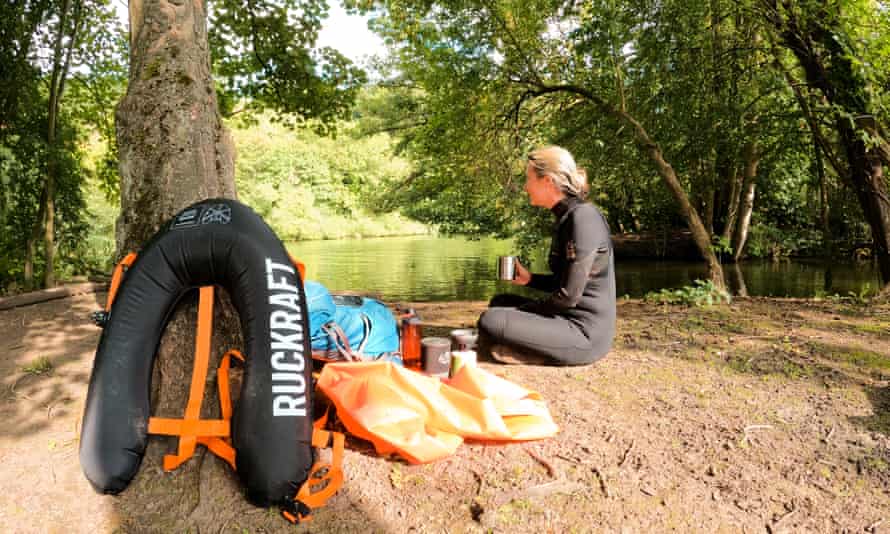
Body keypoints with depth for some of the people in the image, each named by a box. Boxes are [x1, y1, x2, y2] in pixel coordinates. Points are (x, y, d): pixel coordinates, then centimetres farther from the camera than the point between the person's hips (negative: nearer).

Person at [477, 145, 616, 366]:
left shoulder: (584, 217, -18)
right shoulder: (566, 217, 10)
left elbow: (568, 295, -21)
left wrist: (523, 309, -8)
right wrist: (530, 279, 8)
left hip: (585, 333, -10)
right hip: (568, 317, 10)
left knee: (490, 321, -19)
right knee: (499, 302, 18)